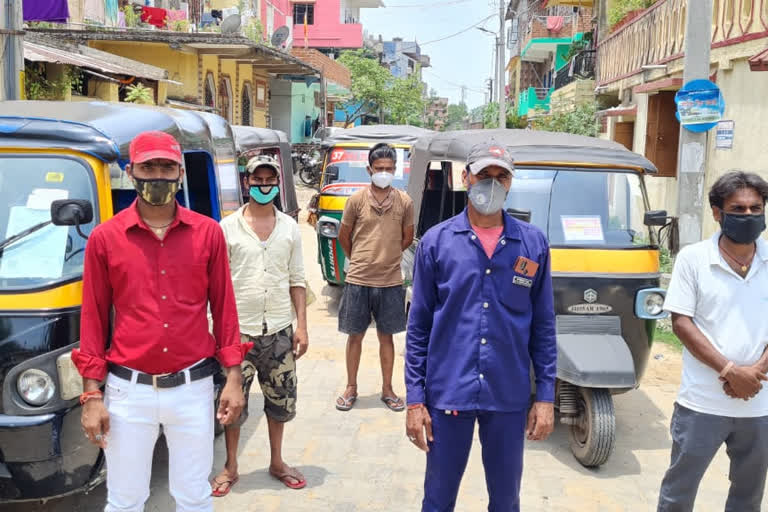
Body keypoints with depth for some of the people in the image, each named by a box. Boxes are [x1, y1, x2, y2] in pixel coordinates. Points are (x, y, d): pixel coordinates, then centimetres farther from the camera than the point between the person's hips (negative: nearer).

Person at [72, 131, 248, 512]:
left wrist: (233, 377, -1)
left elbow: (223, 306, 3)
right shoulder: (105, 238, -3)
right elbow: (94, 317, 0)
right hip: (128, 390, 0)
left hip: (193, 387, 1)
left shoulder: (208, 233, -1)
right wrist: (92, 395, -2)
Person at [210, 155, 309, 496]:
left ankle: (277, 462, 32)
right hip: (239, 331, -2)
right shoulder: (228, 227, -2)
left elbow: (297, 281, 7)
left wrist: (302, 327, 1)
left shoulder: (290, 227, 5)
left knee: (280, 401, 13)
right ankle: (231, 468, 26)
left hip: (279, 331, 3)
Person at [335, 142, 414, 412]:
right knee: (355, 336, 9)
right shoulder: (356, 200, -4)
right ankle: (351, 388, 23)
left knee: (386, 337, 11)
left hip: (390, 281, 1)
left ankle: (387, 389, 23)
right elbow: (343, 236, 8)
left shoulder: (404, 202, -1)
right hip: (358, 280, 0)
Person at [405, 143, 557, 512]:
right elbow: (418, 328, 0)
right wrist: (415, 399, -4)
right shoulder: (436, 242, -3)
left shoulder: (534, 244, 1)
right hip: (447, 393, -1)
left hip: (509, 396, 1)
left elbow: (543, 326, 5)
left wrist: (546, 397, 0)